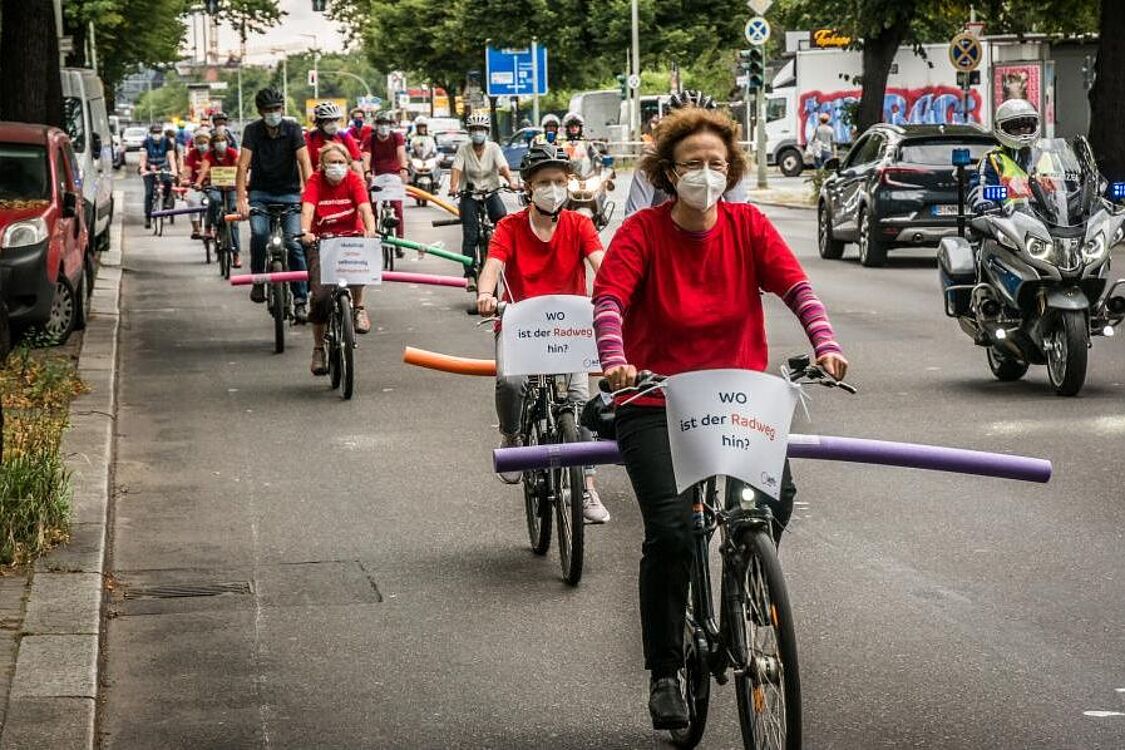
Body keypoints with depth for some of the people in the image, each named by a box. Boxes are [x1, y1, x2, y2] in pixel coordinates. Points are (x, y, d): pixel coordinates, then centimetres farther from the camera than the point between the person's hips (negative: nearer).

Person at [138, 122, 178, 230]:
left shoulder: (166, 141, -13)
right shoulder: (147, 142, -14)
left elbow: (171, 156, -21)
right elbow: (143, 156, -24)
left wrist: (174, 169, -37)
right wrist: (142, 168, -42)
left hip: (163, 168, 0)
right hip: (149, 169, 0)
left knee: (168, 181, -32)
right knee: (149, 193, -10)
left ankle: (167, 201, -10)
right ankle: (148, 217, -3)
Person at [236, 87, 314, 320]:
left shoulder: (292, 129, -9)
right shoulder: (253, 130, -7)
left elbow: (304, 162, -18)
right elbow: (243, 165, -15)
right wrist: (241, 199, -26)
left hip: (289, 193, 0)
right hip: (260, 193, 0)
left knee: (294, 243, -11)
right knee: (259, 233, -25)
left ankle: (301, 299, -5)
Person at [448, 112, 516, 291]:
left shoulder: (493, 148, -2)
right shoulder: (463, 149, -3)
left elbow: (503, 166, -15)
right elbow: (456, 169, -14)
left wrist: (511, 181, -34)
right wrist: (454, 186, -33)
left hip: (490, 191, 1)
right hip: (469, 194, -1)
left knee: (503, 219, -27)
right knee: (470, 235, -9)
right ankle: (470, 274, -9)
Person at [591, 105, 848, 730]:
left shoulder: (748, 227, 3)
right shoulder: (642, 231, -5)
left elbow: (796, 287, -6)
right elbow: (608, 299, -17)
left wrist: (825, 345, -24)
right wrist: (614, 361, -36)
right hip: (654, 404, -2)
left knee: (775, 497, -23)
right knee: (670, 529, -18)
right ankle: (665, 674, 0)